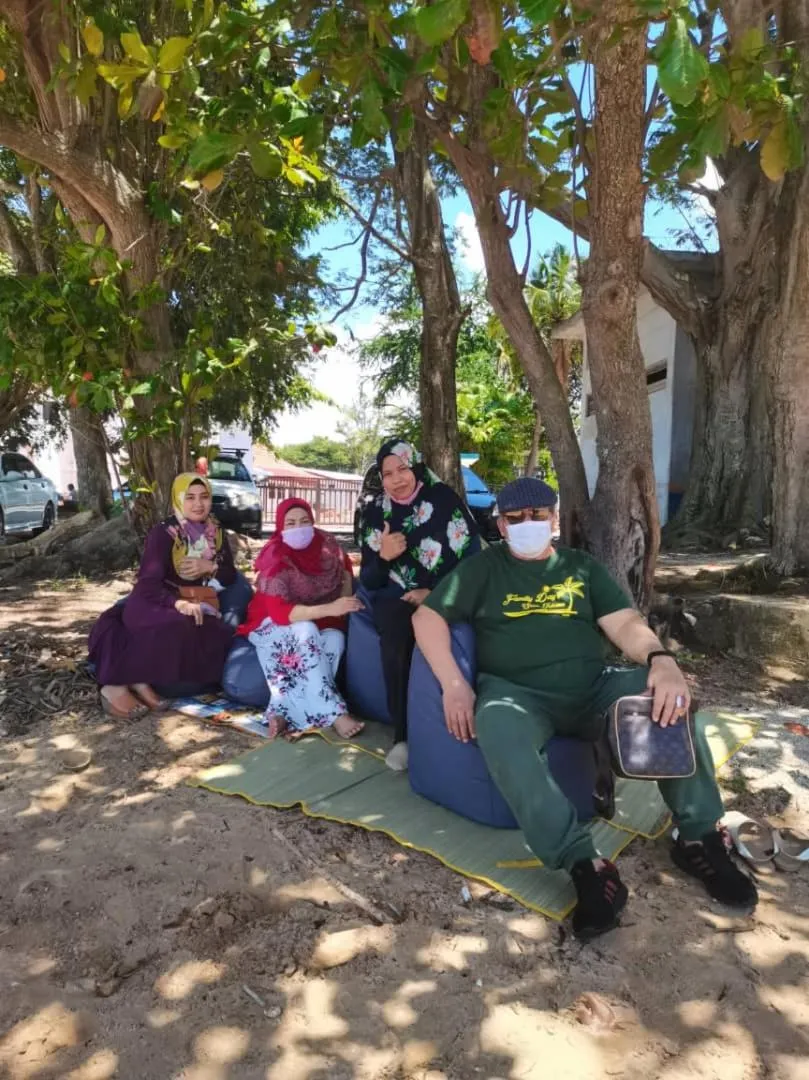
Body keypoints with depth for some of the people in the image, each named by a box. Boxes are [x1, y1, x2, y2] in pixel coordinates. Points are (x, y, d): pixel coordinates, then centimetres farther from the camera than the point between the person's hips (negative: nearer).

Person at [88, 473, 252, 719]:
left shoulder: (216, 533, 8)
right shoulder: (162, 533, -10)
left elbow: (231, 577, 10)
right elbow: (147, 584, -19)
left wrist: (211, 567, -13)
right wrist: (179, 603, -38)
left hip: (197, 606, 5)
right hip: (156, 605, -5)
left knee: (213, 638, -30)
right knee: (178, 630, -40)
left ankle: (141, 681, -23)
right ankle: (118, 685, -28)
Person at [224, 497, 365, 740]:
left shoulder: (326, 545, -9)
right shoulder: (275, 557, -22)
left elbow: (346, 571, 14)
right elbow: (279, 612, -32)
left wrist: (345, 604, -4)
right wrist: (329, 609, -42)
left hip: (318, 626, 4)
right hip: (271, 626, -4)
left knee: (336, 638, -29)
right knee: (306, 632, -36)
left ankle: (282, 711, -34)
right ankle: (334, 714, -38)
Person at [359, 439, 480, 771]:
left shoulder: (445, 499, -2)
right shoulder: (374, 513, 5)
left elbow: (473, 556, -5)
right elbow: (368, 582, 4)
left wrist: (436, 592, -15)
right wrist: (382, 557, -17)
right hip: (396, 598, 2)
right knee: (396, 635, -32)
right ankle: (402, 734, -18)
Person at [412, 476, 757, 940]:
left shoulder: (583, 567, 17)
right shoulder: (484, 567, 11)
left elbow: (626, 623, 5)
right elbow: (428, 616, 5)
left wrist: (662, 660, -18)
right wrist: (454, 684, -10)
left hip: (593, 688, 3)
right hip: (517, 693, -2)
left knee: (672, 695, -25)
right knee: (498, 728, -38)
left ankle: (701, 838, -8)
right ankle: (587, 865, -33)